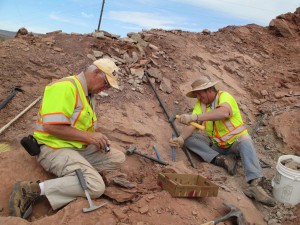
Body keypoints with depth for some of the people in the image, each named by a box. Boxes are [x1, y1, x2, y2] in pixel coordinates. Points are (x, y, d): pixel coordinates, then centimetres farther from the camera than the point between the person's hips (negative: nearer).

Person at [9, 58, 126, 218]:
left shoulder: (90, 94, 15)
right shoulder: (65, 87, -18)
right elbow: (51, 126, -26)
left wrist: (99, 139, 0)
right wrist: (89, 136, -20)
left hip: (80, 147, 10)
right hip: (54, 148, -10)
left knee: (118, 158, 1)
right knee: (96, 187, -25)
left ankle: (75, 173, -4)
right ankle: (33, 190, -16)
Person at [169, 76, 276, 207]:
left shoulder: (225, 96, -14)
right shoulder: (200, 103, 1)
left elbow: (224, 113, -39)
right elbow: (192, 124, -12)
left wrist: (195, 116, -48)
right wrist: (181, 138, -32)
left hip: (235, 141, -4)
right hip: (215, 144, 5)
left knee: (245, 142, -36)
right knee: (189, 137, -14)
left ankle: (255, 184, -46)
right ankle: (221, 159, -24)